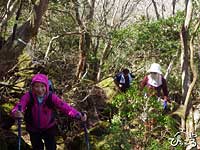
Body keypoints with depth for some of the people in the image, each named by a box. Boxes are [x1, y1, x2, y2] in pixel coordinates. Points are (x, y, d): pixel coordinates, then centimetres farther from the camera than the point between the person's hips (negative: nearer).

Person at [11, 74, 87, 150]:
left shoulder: (51, 97, -25)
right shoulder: (28, 96, -26)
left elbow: (64, 106, -34)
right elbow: (19, 105, -40)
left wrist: (79, 115, -50)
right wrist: (16, 113, -66)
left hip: (49, 128, 0)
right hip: (33, 129, 0)